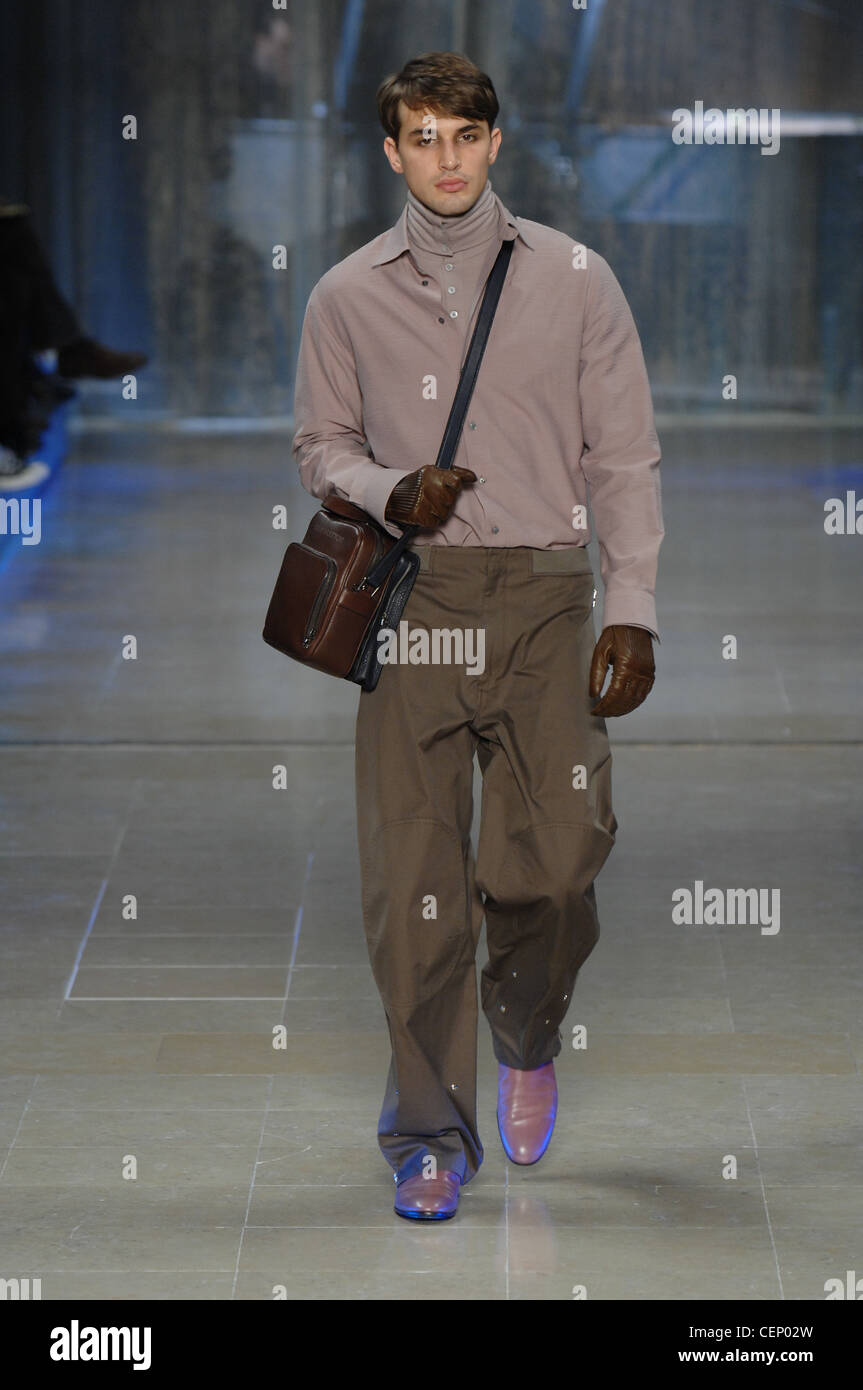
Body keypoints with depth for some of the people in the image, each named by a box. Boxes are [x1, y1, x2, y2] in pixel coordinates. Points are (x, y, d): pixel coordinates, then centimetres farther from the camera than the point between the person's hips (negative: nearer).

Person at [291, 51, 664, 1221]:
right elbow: (322, 446, 16)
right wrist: (390, 494, -7)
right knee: (413, 876, -4)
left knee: (554, 860, -7)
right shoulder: (349, 297, 8)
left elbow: (626, 458, 6)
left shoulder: (574, 281, 6)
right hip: (412, 600, 0)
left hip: (545, 598, 0)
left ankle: (527, 1036, 26)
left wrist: (632, 613, -1)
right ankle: (431, 1132, 7)